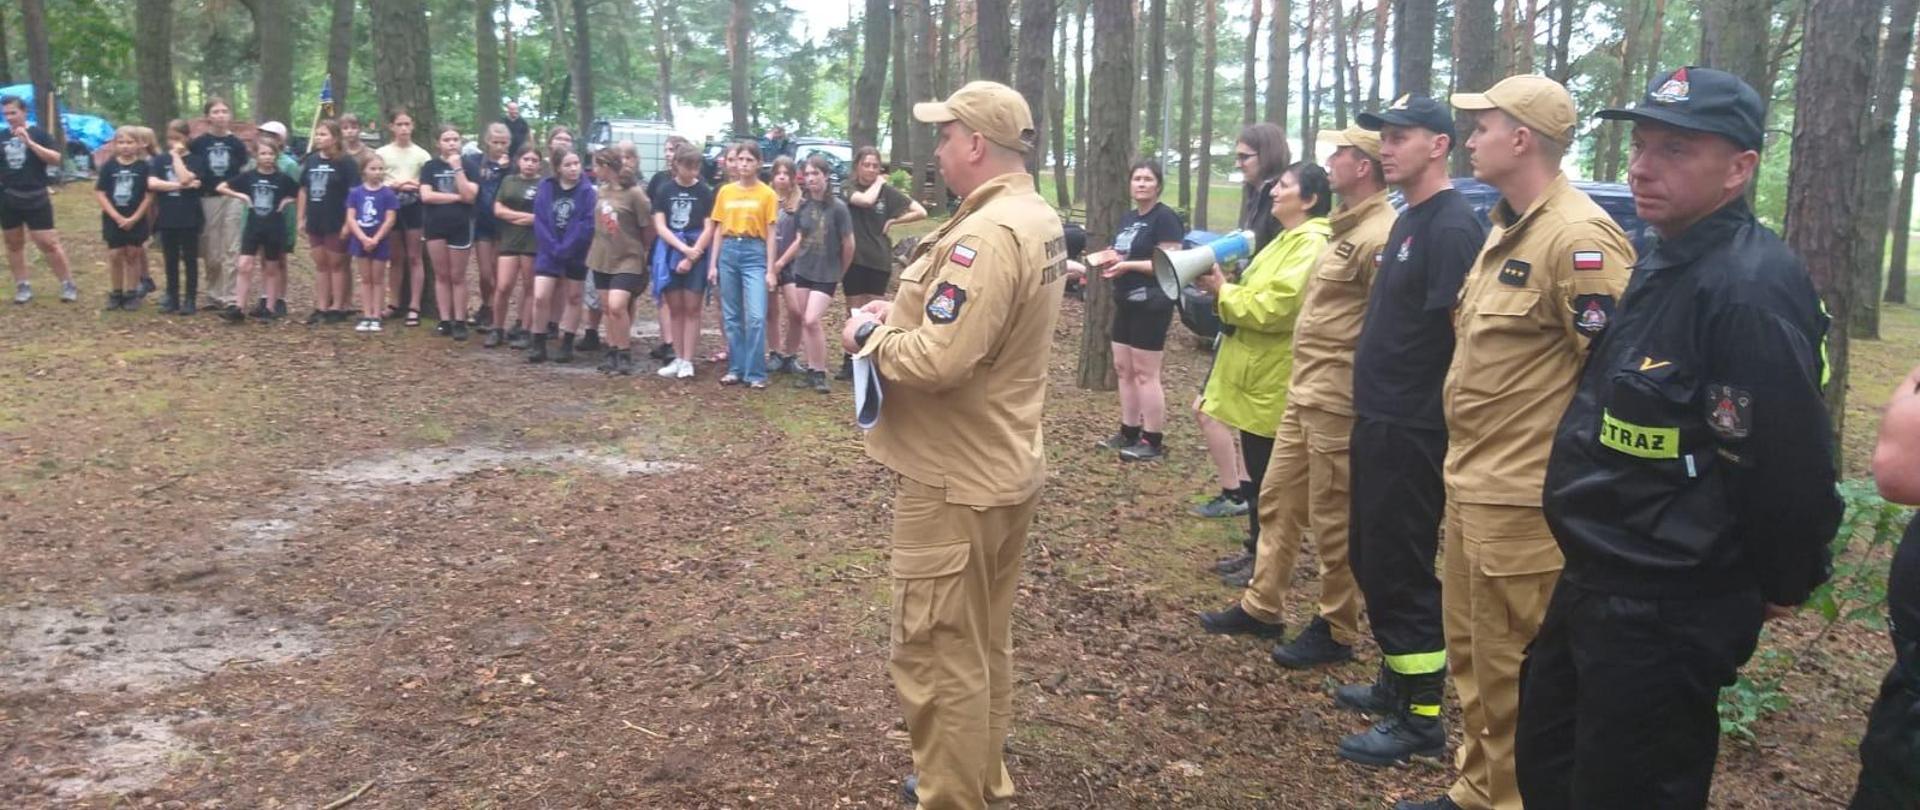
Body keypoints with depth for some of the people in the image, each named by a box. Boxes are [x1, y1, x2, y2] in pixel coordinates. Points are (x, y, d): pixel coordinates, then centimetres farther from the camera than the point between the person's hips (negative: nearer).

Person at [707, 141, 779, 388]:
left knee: (756, 316, -11)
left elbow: (770, 234, -1)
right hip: (728, 252, 4)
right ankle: (735, 368, 16)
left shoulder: (766, 194, -1)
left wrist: (770, 269, -6)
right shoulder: (725, 192, 9)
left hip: (754, 253, -4)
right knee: (731, 316, 8)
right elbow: (719, 230, 11)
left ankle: (755, 373, -5)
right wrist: (713, 264, 6)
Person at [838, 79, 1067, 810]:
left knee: (938, 656, 2)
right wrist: (903, 315, 5)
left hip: (955, 479, -11)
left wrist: (870, 336, -12)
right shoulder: (1038, 219, 9)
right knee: (983, 644, 22)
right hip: (1004, 466, 11)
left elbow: (937, 360, -30)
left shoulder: (987, 234, -24)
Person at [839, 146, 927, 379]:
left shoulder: (887, 191, 3)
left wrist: (893, 221, -3)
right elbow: (866, 200, -23)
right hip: (854, 259, 0)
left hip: (879, 260, 0)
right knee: (854, 313, 5)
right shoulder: (849, 189, 0)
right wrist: (877, 183, -7)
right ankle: (850, 362, 11)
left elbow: (921, 212, 0)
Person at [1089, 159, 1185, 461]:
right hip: (1125, 303, 9)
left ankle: (1152, 441, 0)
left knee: (1145, 373, -6)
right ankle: (1128, 433, 20)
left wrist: (1127, 265, -24)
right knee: (1123, 369, 11)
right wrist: (1110, 259, 2)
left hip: (1151, 306, -9)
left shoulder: (1165, 218, -11)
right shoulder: (1127, 218, 15)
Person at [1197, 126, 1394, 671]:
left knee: (1332, 520, 2)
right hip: (1304, 394, 10)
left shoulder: (1380, 236, -18)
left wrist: (1359, 400, -20)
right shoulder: (1348, 228, 14)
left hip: (1337, 401, -10)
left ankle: (1337, 631, 17)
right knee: (1277, 500, 17)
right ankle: (1262, 607, 29)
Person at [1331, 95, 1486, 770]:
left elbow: (1459, 335, -22)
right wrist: (1372, 418, 18)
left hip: (1412, 432, -10)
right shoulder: (1408, 221, 14)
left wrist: (1428, 423, -21)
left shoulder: (1453, 228, -16)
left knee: (1401, 569, -2)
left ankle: (1422, 717, 10)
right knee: (1371, 559, 18)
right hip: (1379, 422, 10)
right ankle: (1397, 683, 33)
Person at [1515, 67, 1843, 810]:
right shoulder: (1661, 265, 8)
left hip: (1666, 618, -10)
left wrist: (1779, 588, -8)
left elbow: (1790, 467, -24)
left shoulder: (1749, 292, -24)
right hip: (1593, 584, 10)